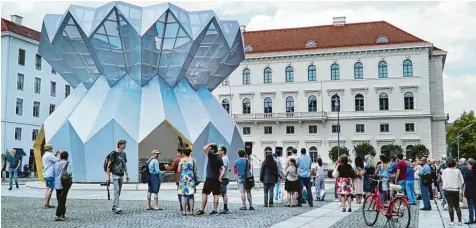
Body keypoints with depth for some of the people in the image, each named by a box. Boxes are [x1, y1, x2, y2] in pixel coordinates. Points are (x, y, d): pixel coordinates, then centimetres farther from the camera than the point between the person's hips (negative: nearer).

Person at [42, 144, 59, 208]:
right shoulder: (49, 155, -13)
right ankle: (47, 204, -10)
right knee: (50, 189, -8)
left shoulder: (44, 155, 17)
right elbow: (58, 160, -16)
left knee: (48, 188, 11)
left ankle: (46, 203, 10)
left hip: (46, 175, 10)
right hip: (50, 175, -10)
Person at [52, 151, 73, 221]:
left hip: (57, 184, 5)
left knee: (60, 200, 15)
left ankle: (62, 215, 23)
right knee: (62, 200, -4)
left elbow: (53, 174, 13)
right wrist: (69, 177, 0)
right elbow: (69, 173, -20)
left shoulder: (56, 164, 8)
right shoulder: (67, 164, -7)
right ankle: (58, 216, -10)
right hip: (64, 184, -5)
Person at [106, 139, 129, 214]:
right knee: (116, 190, -15)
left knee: (119, 191, 8)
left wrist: (127, 175, 17)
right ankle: (116, 207, -19)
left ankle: (114, 207, 17)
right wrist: (108, 176, -12)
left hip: (121, 175, 7)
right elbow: (109, 165, -8)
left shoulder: (123, 153, 14)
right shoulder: (113, 153, -7)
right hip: (115, 174, -7)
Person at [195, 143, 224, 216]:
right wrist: (220, 176, -2)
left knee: (204, 193, -2)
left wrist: (210, 144, -6)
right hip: (217, 179, 8)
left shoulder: (212, 155, -11)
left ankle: (202, 210, -2)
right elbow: (223, 168, 5)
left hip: (210, 178, -8)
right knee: (216, 194, 6)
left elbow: (204, 148, -20)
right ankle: (215, 210, 7)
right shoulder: (219, 158, 12)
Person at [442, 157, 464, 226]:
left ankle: (452, 221, 1)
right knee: (457, 206, 12)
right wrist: (459, 187, 14)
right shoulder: (457, 171, -5)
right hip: (456, 190, 1)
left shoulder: (444, 171, -7)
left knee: (450, 205, 3)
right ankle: (459, 221, 8)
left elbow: (443, 179, -1)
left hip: (447, 190, -1)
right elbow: (462, 181, 0)